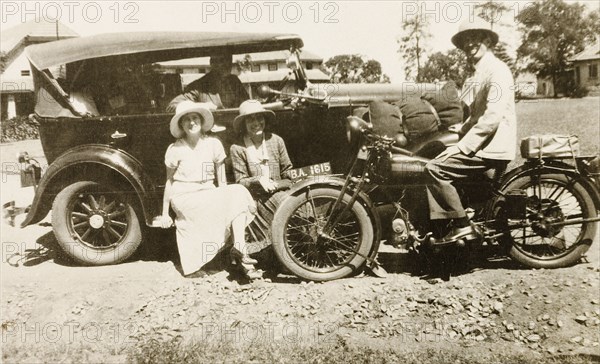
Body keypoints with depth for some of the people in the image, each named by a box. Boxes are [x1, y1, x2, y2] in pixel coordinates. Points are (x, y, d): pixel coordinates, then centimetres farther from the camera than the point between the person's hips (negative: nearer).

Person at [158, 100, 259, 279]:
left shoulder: (213, 144, 2)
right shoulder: (175, 149, -3)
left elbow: (222, 181, 7)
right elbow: (169, 182, 4)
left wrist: (225, 198, -1)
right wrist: (165, 214, 5)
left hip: (209, 195, 4)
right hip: (184, 197, -3)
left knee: (237, 193, -27)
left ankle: (240, 248, -30)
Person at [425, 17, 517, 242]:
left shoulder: (496, 70, -12)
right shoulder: (480, 72, 19)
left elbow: (493, 117, -22)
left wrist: (463, 146, -21)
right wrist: (460, 132, 13)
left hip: (493, 147, -10)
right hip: (484, 144, 10)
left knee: (435, 169, -17)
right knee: (437, 164, 7)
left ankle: (462, 226, -9)